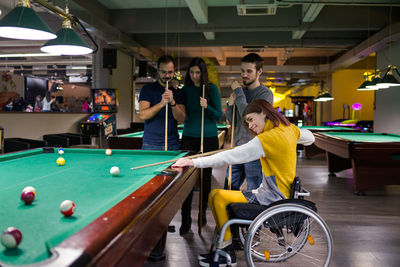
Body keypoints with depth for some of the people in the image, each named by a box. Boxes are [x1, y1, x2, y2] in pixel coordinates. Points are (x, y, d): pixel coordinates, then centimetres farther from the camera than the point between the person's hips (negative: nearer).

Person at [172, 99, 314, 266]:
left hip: (272, 199, -10)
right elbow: (310, 138, 26)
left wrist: (195, 162, -28)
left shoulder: (268, 138, -23)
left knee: (216, 196, -13)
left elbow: (231, 156, -29)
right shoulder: (288, 128, 4)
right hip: (279, 193, 10)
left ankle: (227, 253, -2)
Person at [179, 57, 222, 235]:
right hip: (189, 137, 2)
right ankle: (185, 221, 2)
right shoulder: (185, 90, 6)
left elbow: (218, 115, -4)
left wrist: (207, 107, -21)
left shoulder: (212, 89, -2)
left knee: (205, 177, 8)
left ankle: (203, 214, 25)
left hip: (209, 138, -2)